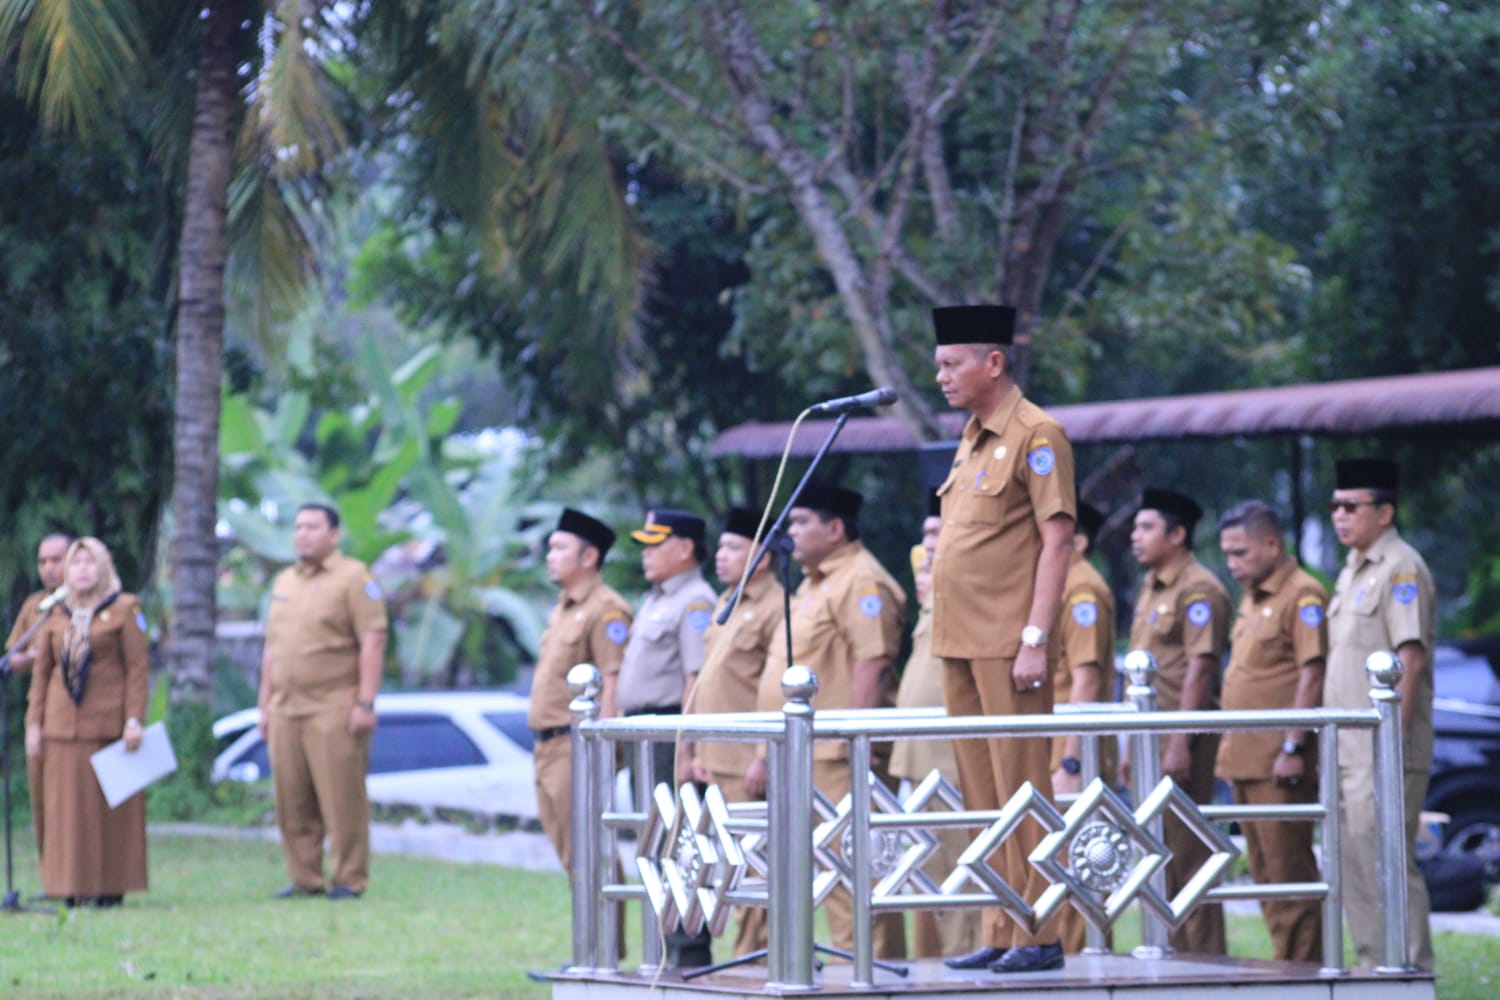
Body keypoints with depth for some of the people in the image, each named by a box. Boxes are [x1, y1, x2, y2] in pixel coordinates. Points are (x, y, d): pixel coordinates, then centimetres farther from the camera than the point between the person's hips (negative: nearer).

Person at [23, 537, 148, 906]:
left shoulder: (123, 611, 1)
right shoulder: (56, 618, 11)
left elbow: (138, 669, -3)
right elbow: (41, 672, 12)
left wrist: (134, 720, -10)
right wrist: (34, 723, 5)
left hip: (108, 725, -3)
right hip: (63, 729, 4)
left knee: (110, 806, -2)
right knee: (66, 807, 2)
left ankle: (111, 887, 3)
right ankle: (71, 888, 7)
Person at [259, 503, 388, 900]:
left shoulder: (353, 578, -2)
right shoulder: (284, 583, 19)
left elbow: (372, 643, -9)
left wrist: (365, 703, -15)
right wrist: (265, 705, 17)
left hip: (334, 710, -6)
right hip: (286, 711, 7)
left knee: (342, 800, -6)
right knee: (292, 803, 5)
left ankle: (349, 880, 0)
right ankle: (304, 879, 11)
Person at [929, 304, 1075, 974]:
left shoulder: (1036, 436, -8)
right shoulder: (972, 440, 17)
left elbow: (1056, 541, -13)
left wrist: (1035, 639, -18)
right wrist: (948, 638, 17)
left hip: (1007, 646, -9)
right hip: (961, 643, 9)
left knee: (1021, 788, -6)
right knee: (982, 794, 9)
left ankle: (1039, 937, -3)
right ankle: (1000, 933, 13)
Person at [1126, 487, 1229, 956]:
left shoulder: (1198, 591, -11)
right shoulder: (1150, 587, 18)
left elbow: (1201, 670, -18)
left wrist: (1179, 745, -22)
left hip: (1182, 740, -10)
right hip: (1151, 738, 10)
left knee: (1187, 854, -7)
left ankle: (1202, 958, -3)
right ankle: (1170, 954, 16)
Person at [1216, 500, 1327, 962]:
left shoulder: (1302, 596, -10)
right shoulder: (1251, 598, 19)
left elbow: (1312, 676, -17)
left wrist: (1292, 748, -22)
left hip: (1278, 766, -10)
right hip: (1246, 762, 10)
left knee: (1289, 873, -8)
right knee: (1265, 874, 10)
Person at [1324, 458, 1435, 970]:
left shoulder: (1401, 569, -11)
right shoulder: (1353, 570, 18)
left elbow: (1411, 658, -18)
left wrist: (1394, 737, -23)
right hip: (1347, 750, 10)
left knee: (1387, 861, -9)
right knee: (1352, 863, 12)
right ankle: (1373, 966, 18)